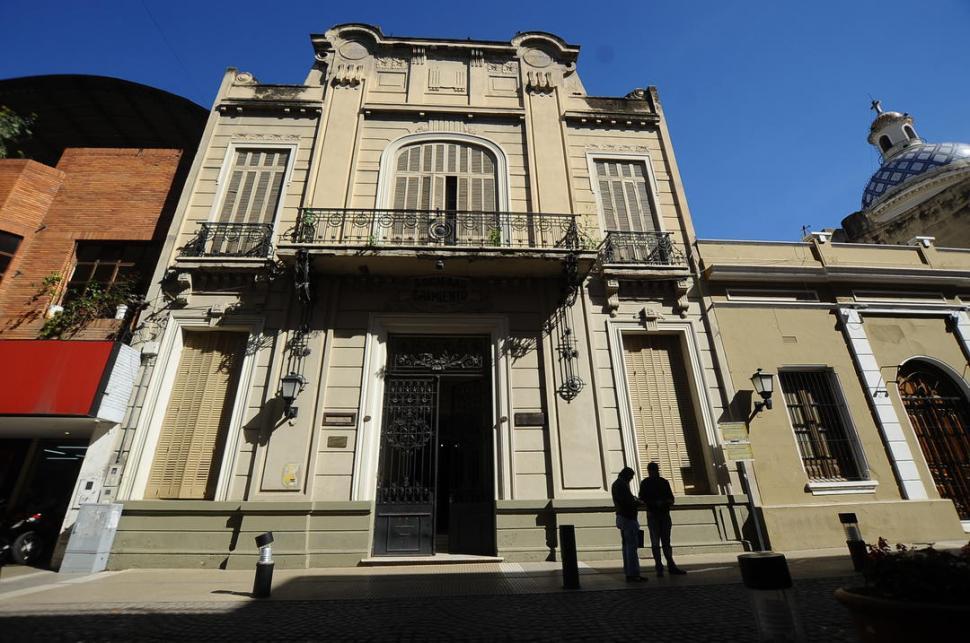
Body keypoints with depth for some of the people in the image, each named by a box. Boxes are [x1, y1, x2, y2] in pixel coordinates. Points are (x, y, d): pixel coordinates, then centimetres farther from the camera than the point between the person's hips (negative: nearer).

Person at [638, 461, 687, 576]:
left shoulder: (664, 482, 10)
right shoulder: (645, 483, -1)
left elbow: (671, 497, 15)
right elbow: (642, 499, -5)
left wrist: (669, 501, -8)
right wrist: (655, 503, -18)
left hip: (665, 515, 4)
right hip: (653, 515, -3)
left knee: (666, 541, 9)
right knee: (655, 542, -1)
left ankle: (671, 565, 15)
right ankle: (659, 567, 4)